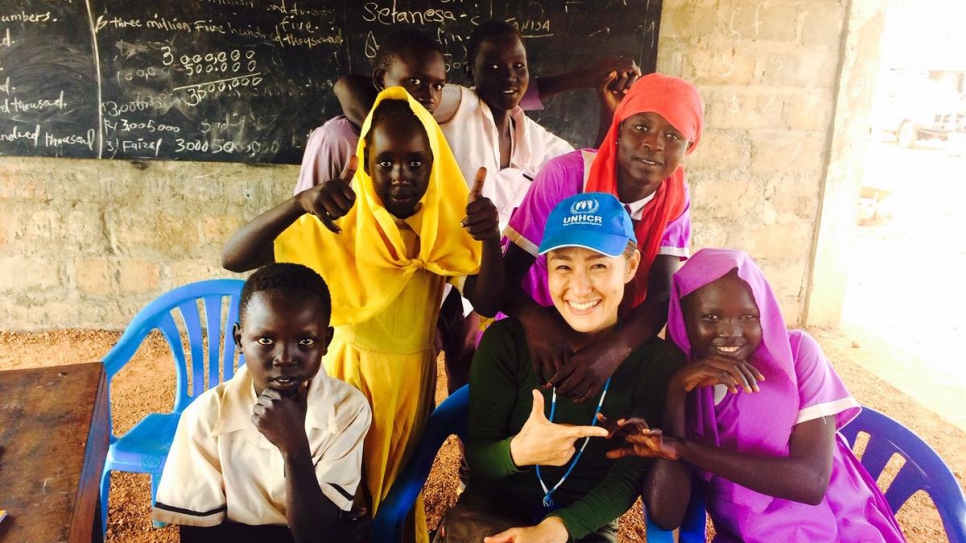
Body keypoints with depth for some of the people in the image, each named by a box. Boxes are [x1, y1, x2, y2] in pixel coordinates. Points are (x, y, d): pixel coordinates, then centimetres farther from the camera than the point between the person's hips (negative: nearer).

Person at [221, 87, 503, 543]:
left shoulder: (445, 225, -9)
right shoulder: (340, 221, -17)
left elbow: (487, 303, -18)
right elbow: (232, 258, -25)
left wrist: (490, 239, -37)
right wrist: (300, 202, -41)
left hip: (413, 375, 3)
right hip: (350, 370, -2)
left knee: (402, 485, 23)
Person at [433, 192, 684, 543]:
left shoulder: (660, 362, -9)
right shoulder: (507, 340, -9)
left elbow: (628, 479, -9)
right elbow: (476, 456, -8)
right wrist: (517, 451, -30)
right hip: (491, 512, 1)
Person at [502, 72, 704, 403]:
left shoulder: (675, 200, -10)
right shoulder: (565, 175, -21)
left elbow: (663, 295, -20)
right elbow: (506, 274, -21)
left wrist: (614, 349, -39)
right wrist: (536, 322, -41)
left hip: (612, 340, 4)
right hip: (539, 334, -3)